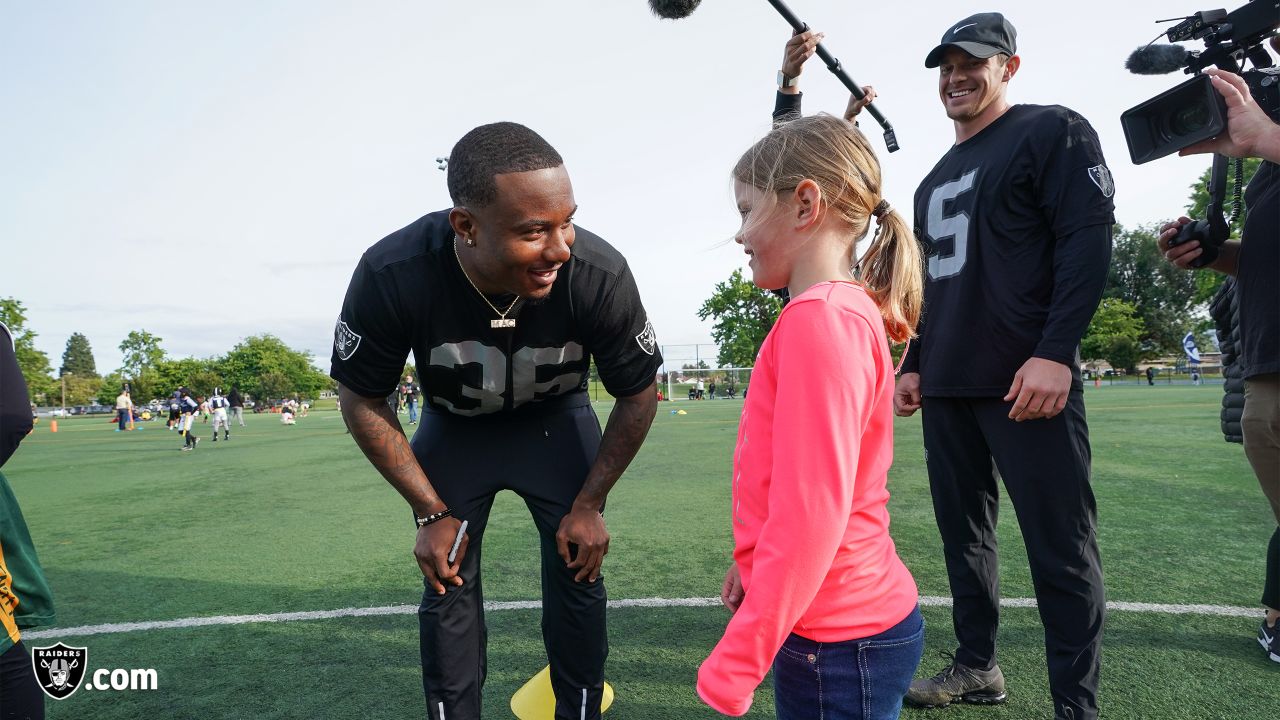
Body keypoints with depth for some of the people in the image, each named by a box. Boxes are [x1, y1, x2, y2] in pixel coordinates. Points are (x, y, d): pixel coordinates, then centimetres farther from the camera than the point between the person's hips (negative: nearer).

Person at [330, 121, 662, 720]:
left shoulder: (599, 274, -35)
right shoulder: (391, 276, -34)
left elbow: (637, 396, -16)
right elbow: (362, 401, -15)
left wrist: (589, 504, -11)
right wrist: (432, 513, -13)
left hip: (556, 421, 0)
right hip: (453, 426, 1)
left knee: (576, 575, 1)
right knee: (448, 584, 3)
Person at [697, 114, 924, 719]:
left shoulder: (819, 319, -22)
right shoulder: (853, 309, 7)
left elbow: (809, 515, -26)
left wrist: (731, 670, -21)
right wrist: (754, 565, 21)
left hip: (837, 643, -8)